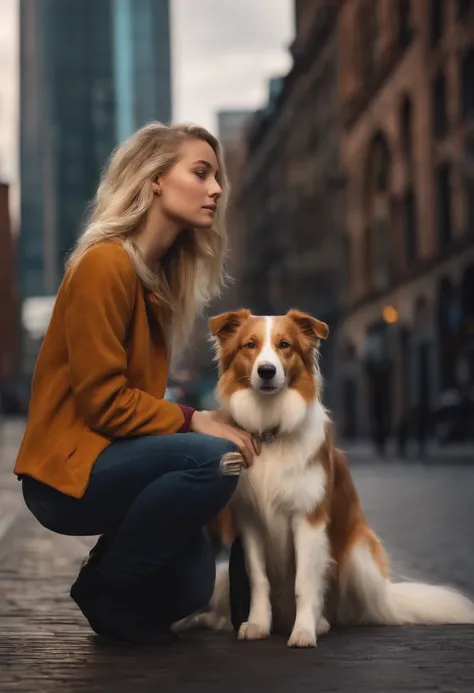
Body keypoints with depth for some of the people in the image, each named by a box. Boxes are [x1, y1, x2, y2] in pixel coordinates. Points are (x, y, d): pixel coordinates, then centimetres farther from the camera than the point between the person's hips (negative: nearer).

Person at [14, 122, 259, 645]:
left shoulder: (158, 274, 11)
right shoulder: (106, 263, -16)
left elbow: (131, 391, 5)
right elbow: (102, 399, -19)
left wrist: (194, 424, -9)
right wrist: (192, 421, -17)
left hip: (110, 454, 8)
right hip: (67, 469, -8)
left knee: (188, 585, -4)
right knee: (213, 460, -28)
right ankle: (104, 583, -9)